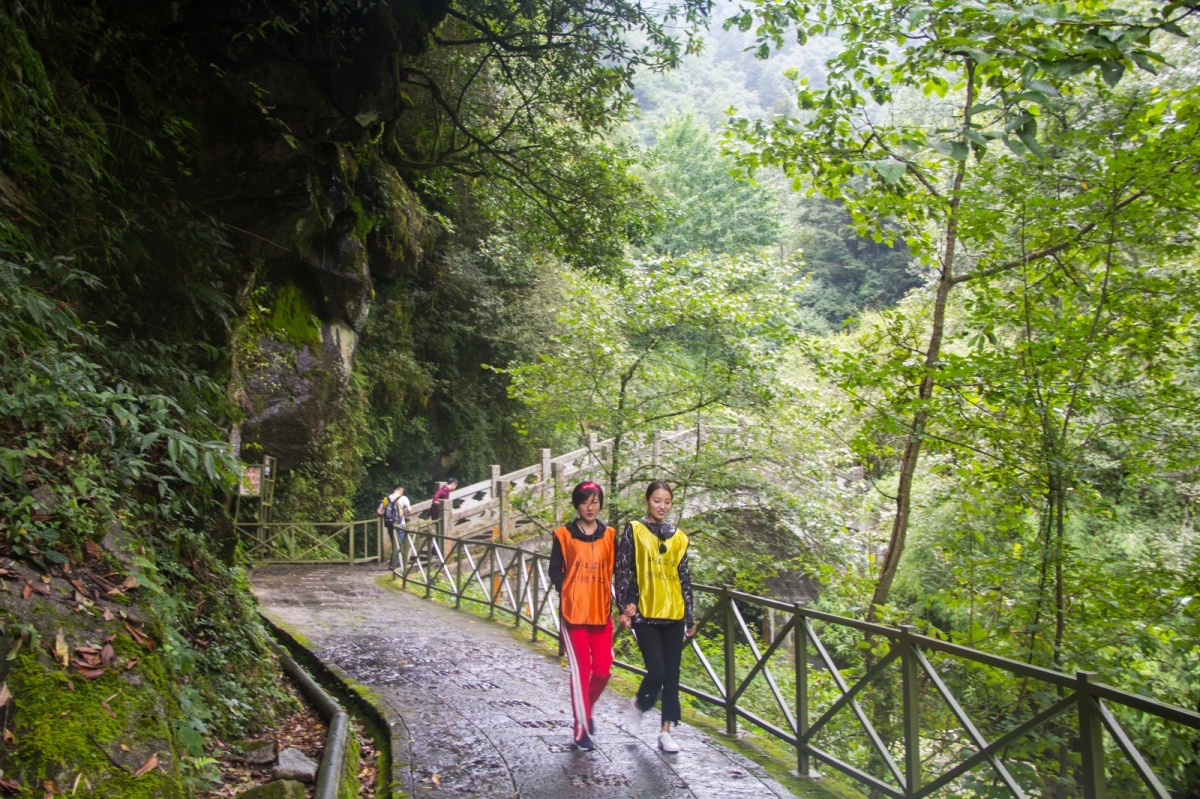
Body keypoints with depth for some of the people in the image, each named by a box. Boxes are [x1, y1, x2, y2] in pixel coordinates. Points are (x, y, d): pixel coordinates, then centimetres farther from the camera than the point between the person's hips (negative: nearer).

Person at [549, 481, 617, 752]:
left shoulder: (609, 535, 5)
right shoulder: (564, 535, -1)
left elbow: (617, 570, 5)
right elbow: (555, 571, 2)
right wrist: (569, 594, -10)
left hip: (602, 612, 3)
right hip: (573, 612, -3)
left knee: (603, 670, 4)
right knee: (581, 669, -2)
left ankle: (587, 709, 33)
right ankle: (582, 730, 10)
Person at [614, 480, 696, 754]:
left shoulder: (678, 537, 10)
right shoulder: (634, 531, -1)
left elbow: (684, 578, 12)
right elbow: (623, 571, -3)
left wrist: (690, 618, 11)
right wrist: (624, 607, -11)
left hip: (673, 615, 4)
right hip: (645, 614, -4)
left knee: (672, 675, 5)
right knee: (656, 672, -9)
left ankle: (666, 733, 16)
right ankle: (638, 706, 22)